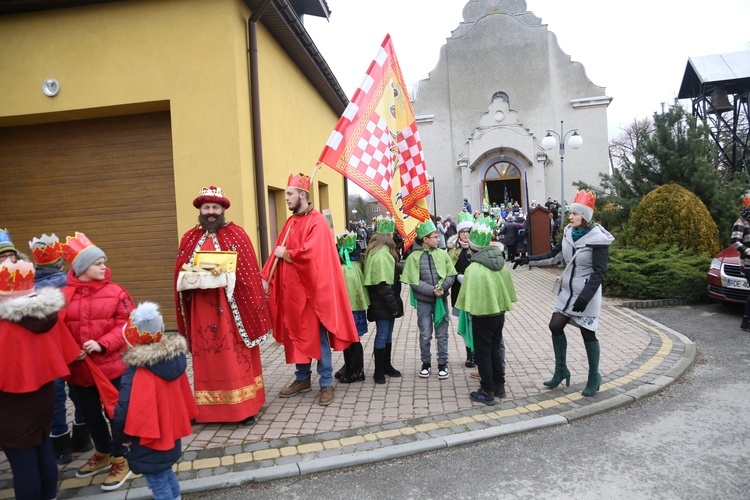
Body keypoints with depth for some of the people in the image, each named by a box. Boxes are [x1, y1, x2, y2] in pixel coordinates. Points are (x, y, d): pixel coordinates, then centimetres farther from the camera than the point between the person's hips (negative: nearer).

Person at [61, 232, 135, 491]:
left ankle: (122, 460, 27)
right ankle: (104, 454, 43)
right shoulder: (64, 295, -2)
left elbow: (126, 324, -9)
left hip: (111, 366, -3)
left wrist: (102, 344, -20)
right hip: (77, 369, 3)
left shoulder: (116, 292, -6)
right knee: (90, 415, 20)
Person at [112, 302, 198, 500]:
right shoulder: (175, 360, -6)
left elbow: (124, 414, -22)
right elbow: (184, 399, 6)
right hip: (171, 436, 8)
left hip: (149, 445, -7)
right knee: (167, 475, 26)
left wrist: (120, 436, -1)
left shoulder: (136, 376, -27)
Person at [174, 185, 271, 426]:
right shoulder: (189, 239, 11)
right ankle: (208, 408, 18)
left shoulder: (237, 234, 1)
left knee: (236, 356, 0)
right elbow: (180, 273, 11)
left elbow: (248, 271, -5)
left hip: (232, 306, -3)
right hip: (201, 308, 3)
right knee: (206, 357, 7)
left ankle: (244, 406, 8)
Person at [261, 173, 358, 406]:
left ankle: (326, 383, 11)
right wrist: (266, 277, 1)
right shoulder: (290, 222, 13)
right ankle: (302, 378, 28)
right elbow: (278, 253, 12)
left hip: (312, 289, -7)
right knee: (296, 335, 14)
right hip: (291, 290, 8)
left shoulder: (317, 222, -12)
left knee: (317, 336, 1)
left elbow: (309, 254, -23)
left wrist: (285, 253, -9)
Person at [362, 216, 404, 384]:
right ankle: (379, 371, 10)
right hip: (382, 304, -9)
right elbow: (383, 284, -23)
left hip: (387, 302, 9)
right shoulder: (381, 254, -20)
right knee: (382, 335, -1)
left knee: (388, 335, 16)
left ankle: (387, 366, 28)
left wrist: (394, 303, 11)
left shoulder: (384, 251, 13)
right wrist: (393, 305, -19)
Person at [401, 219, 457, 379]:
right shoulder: (414, 257, -8)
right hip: (423, 301, -2)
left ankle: (442, 364, 22)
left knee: (442, 334, 9)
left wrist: (442, 287, -19)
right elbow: (415, 281, -12)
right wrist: (432, 290, -20)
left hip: (441, 300, 2)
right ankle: (426, 364, 25)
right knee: (425, 335, 8)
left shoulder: (442, 254, 0)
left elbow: (451, 275, -1)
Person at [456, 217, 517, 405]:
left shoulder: (473, 269, -22)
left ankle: (487, 392, 15)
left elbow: (468, 297, -20)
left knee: (483, 354, 7)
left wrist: (469, 309, -1)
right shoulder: (501, 263, -3)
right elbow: (508, 288, 6)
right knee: (495, 349, 20)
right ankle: (499, 386, 30)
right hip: (499, 313, 6)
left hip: (482, 315, -6)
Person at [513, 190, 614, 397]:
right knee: (555, 326, 4)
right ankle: (561, 370, 21)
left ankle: (594, 376, 22)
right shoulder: (569, 233, 2)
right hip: (567, 291, 7)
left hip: (587, 294, -7)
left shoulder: (598, 239, -18)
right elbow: (553, 256, 9)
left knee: (587, 333, 3)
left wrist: (585, 296, -26)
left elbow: (599, 272, -20)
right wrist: (528, 260, 2)